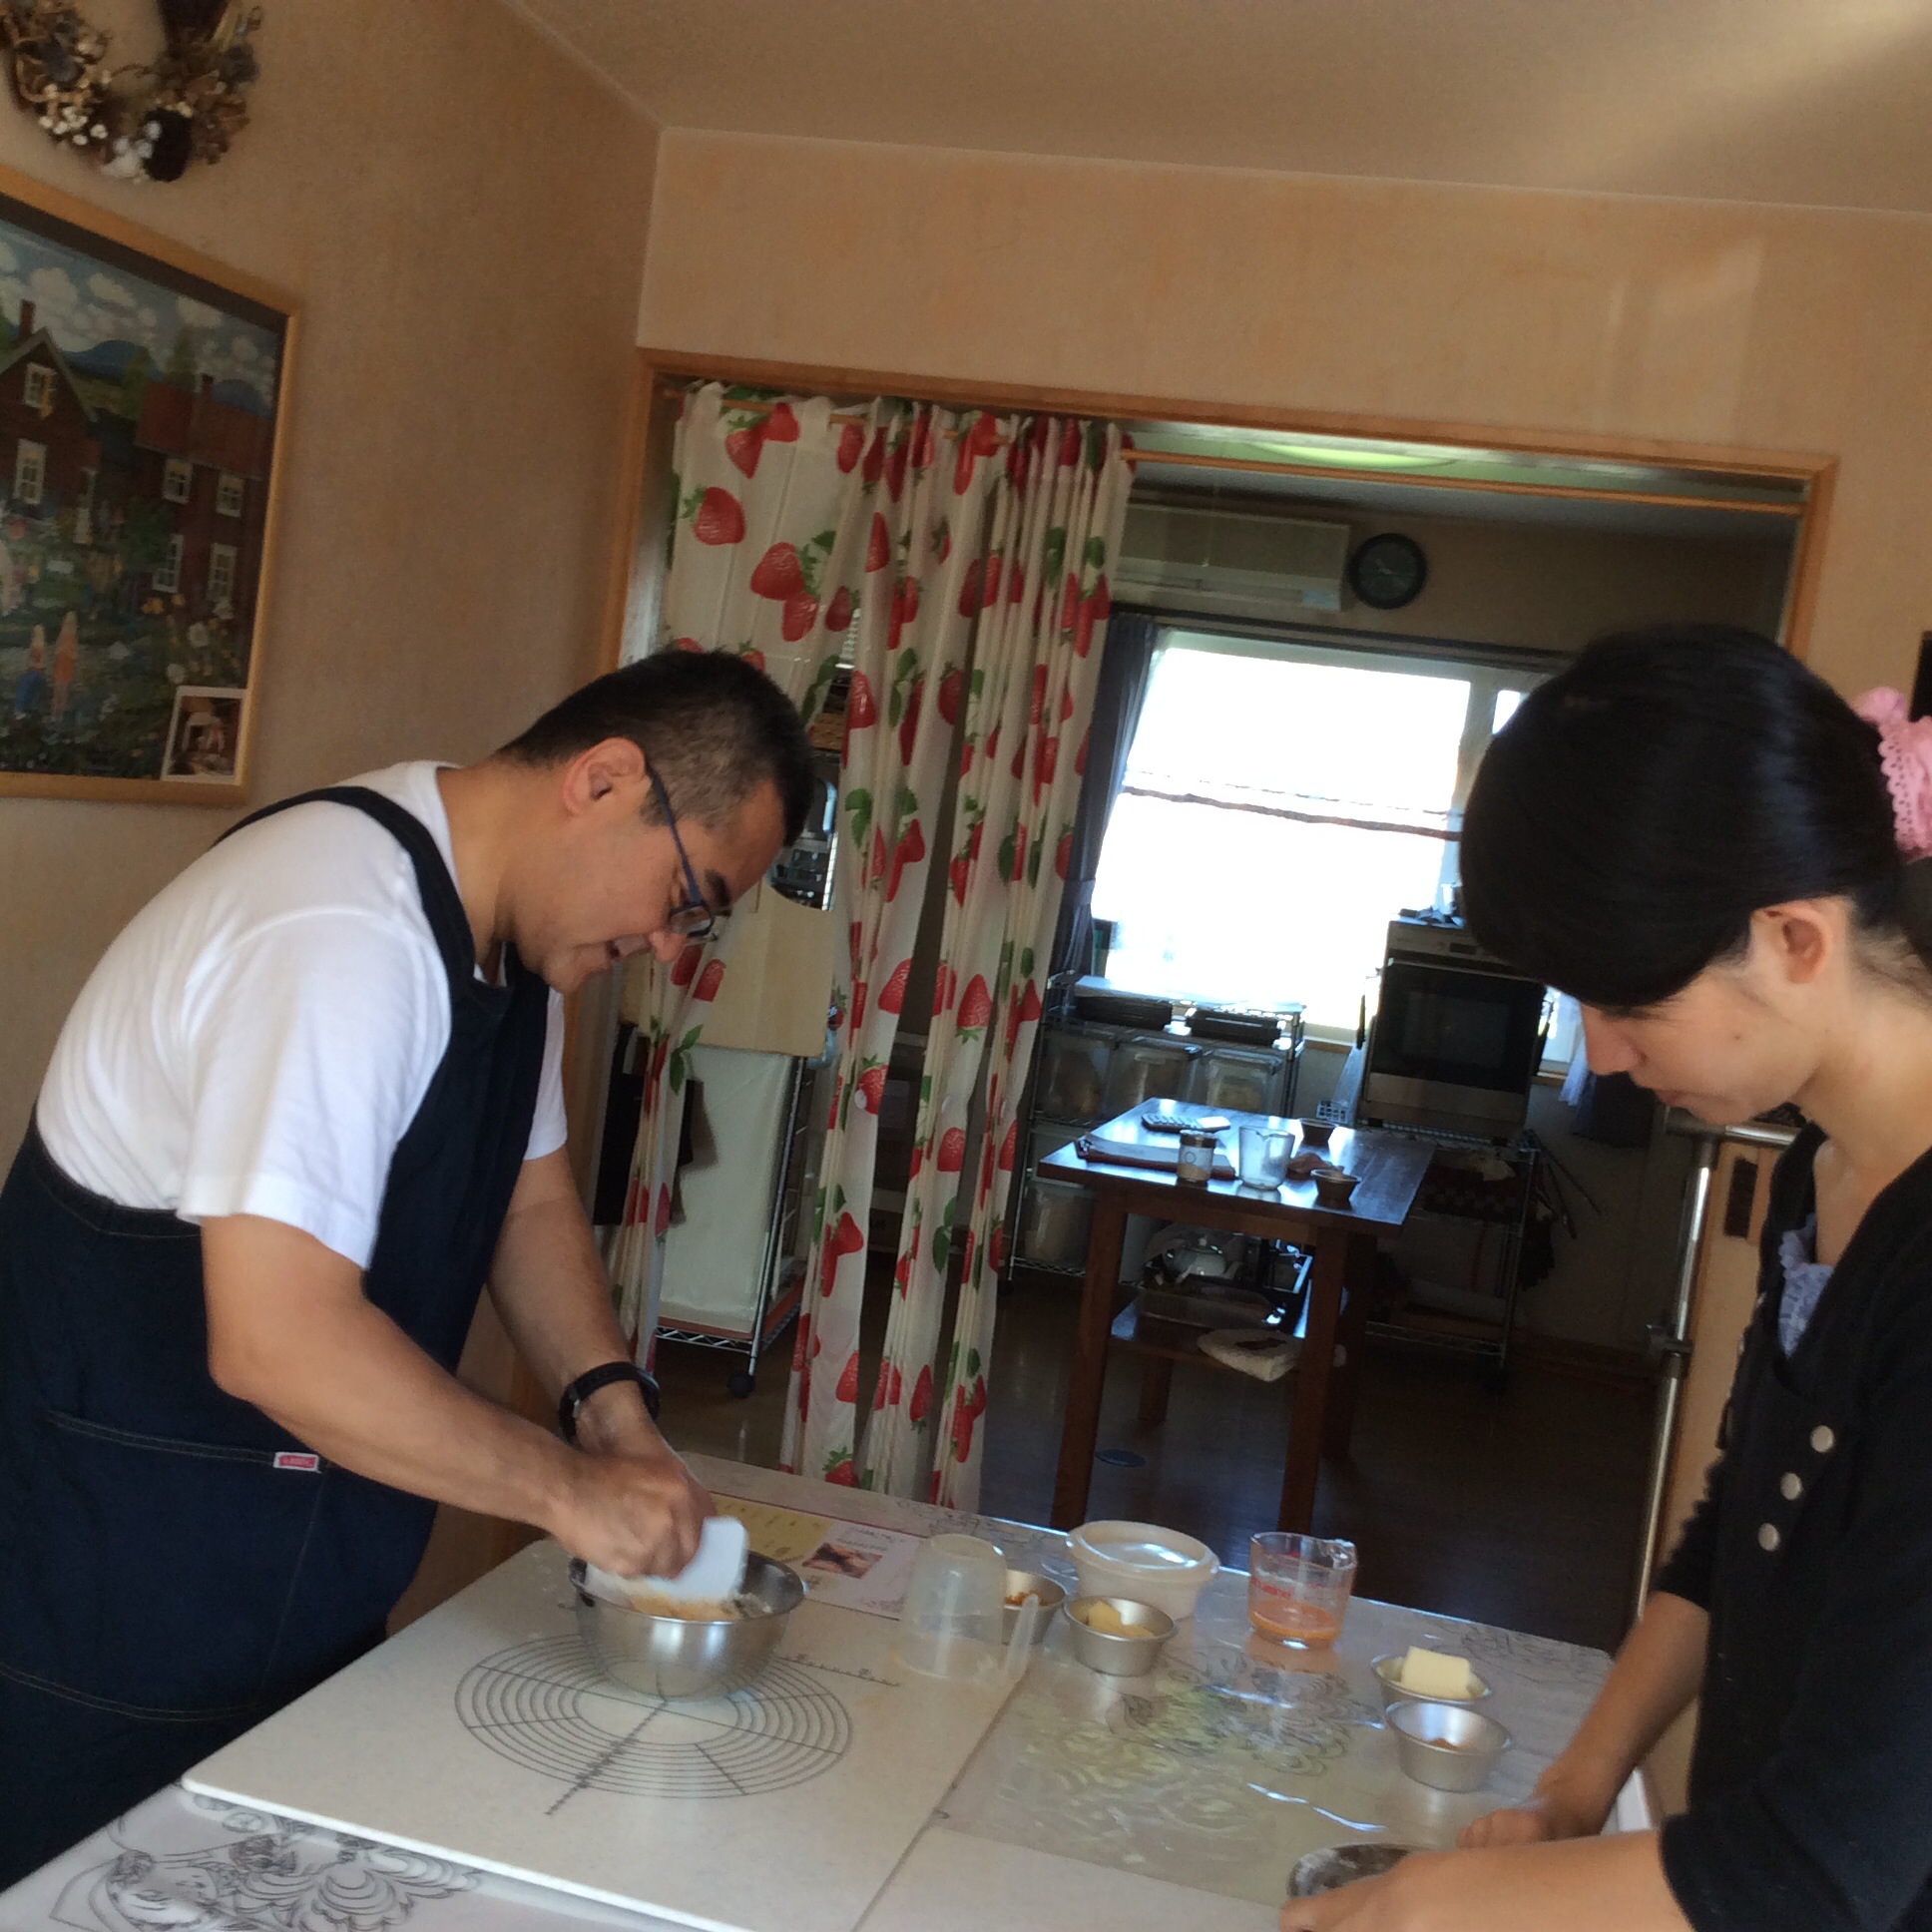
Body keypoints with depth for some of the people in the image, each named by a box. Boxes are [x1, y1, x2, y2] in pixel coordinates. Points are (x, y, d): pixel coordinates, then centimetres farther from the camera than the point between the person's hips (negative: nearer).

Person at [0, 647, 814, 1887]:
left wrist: (611, 1402, -3)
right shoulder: (343, 931, -28)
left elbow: (532, 1197, 12)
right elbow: (279, 1341, -33)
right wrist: (570, 1488, -22)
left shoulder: (515, 932, 2)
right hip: (124, 1572, -8)